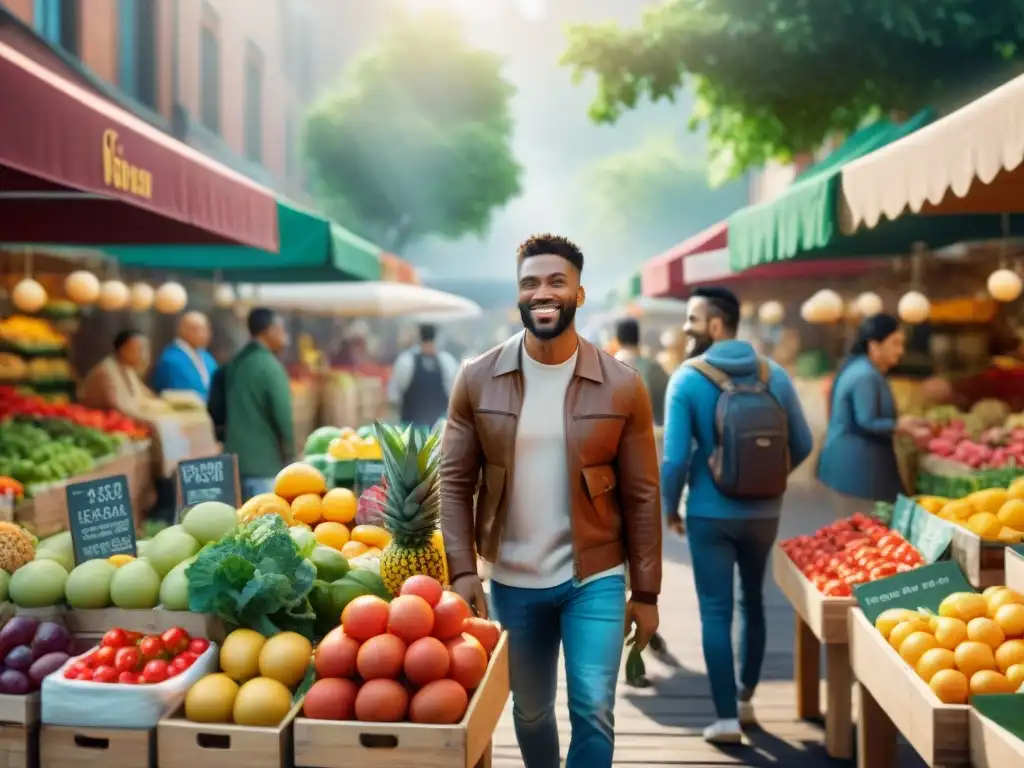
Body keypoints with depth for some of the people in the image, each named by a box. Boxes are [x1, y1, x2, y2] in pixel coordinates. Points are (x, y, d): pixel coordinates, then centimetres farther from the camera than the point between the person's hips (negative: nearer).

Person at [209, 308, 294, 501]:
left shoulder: (234, 364, 11)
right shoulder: (269, 366, -13)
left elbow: (216, 409, 13)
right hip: (265, 460, -8)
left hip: (237, 456, 8)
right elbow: (282, 413, -15)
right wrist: (289, 452, -2)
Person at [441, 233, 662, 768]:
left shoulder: (622, 387, -8)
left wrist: (645, 591, -1)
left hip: (595, 577, -1)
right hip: (512, 581, 2)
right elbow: (455, 479, -1)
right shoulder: (477, 379, -5)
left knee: (593, 711, -6)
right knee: (530, 711, 17)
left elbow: (640, 496, -3)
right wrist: (462, 569, -10)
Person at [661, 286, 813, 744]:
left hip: (711, 514, -4)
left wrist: (668, 508, 1)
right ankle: (745, 699, 31)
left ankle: (727, 718, 4)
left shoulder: (687, 379, -12)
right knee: (752, 603, 20)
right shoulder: (774, 376, -1)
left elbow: (675, 457, -15)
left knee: (716, 612, 4)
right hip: (764, 513, 4)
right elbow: (802, 445, 4)